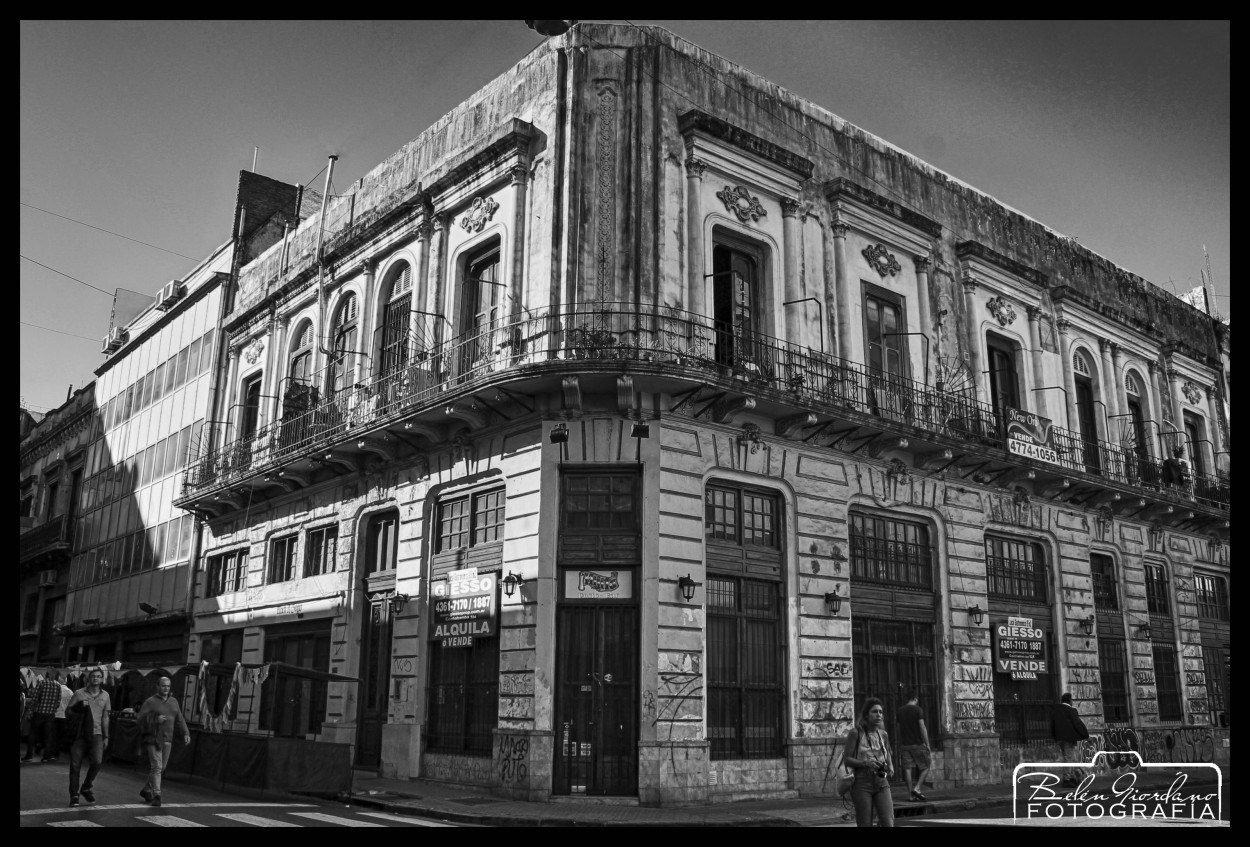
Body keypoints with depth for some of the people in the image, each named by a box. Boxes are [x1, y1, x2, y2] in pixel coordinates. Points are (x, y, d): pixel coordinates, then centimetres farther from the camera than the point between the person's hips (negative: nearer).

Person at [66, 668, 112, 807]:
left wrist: (106, 736, 12)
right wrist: (80, 706, -15)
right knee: (75, 765, 0)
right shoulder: (79, 694, 2)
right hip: (79, 734, -1)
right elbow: (67, 712, 4)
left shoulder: (105, 695, 10)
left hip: (96, 734, 1)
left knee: (97, 761, -13)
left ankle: (87, 787, 11)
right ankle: (74, 795, 13)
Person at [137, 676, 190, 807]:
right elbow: (141, 719, -8)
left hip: (167, 740, 6)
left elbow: (179, 720, 13)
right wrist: (156, 719, -22)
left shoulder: (174, 702, 15)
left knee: (162, 767, 11)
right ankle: (156, 795, -8)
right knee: (156, 766, -11)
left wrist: (185, 733, 1)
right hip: (153, 739, -6)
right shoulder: (150, 702, -1)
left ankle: (146, 790, 29)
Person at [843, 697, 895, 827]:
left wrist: (890, 769, -4)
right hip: (861, 784, -4)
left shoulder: (883, 735, 8)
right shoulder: (856, 732, -6)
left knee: (889, 824, -12)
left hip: (881, 784, 4)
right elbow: (846, 760, -6)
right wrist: (866, 763, -21)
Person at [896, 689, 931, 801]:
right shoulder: (917, 710, -6)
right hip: (917, 744, -4)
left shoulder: (900, 711, 9)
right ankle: (916, 788, -7)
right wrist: (927, 744, -5)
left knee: (907, 769, 4)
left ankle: (911, 794, 5)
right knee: (925, 767, 7)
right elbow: (922, 728, -10)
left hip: (904, 744, 4)